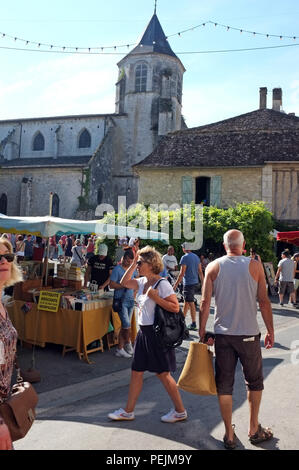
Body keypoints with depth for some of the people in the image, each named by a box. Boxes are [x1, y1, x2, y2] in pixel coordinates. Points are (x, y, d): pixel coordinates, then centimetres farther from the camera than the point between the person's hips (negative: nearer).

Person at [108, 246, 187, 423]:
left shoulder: (162, 283, -16)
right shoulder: (142, 282, 7)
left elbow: (175, 307, -20)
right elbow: (124, 282, 14)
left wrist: (154, 297, -25)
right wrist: (133, 263, 7)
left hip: (157, 333, -8)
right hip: (144, 332, 8)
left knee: (163, 373, 2)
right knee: (136, 371, 13)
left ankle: (180, 411, 19)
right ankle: (128, 411, 25)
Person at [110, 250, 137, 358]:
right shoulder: (117, 269, -8)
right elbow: (112, 285, -12)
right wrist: (125, 286, -20)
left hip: (131, 300, 6)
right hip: (121, 300, -6)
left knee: (124, 326, 11)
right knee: (127, 325, -9)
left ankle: (120, 349, 20)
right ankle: (128, 343, 14)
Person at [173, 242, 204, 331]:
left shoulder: (185, 257, -13)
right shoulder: (196, 256, 9)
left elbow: (182, 273, -15)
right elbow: (200, 271, 11)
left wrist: (176, 285, -11)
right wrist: (203, 283, 17)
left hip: (188, 283, -8)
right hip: (195, 282, 8)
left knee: (191, 303, -1)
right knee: (186, 301, 17)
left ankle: (194, 324, 4)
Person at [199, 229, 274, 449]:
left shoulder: (213, 267, -1)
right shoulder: (255, 266, -5)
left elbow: (205, 303, -3)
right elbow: (264, 302, -4)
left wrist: (202, 332, 5)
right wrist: (270, 331, 6)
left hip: (223, 334, 1)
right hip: (249, 333, -1)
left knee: (224, 385, 11)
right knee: (255, 382, 19)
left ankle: (229, 435, 20)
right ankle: (254, 430, 29)